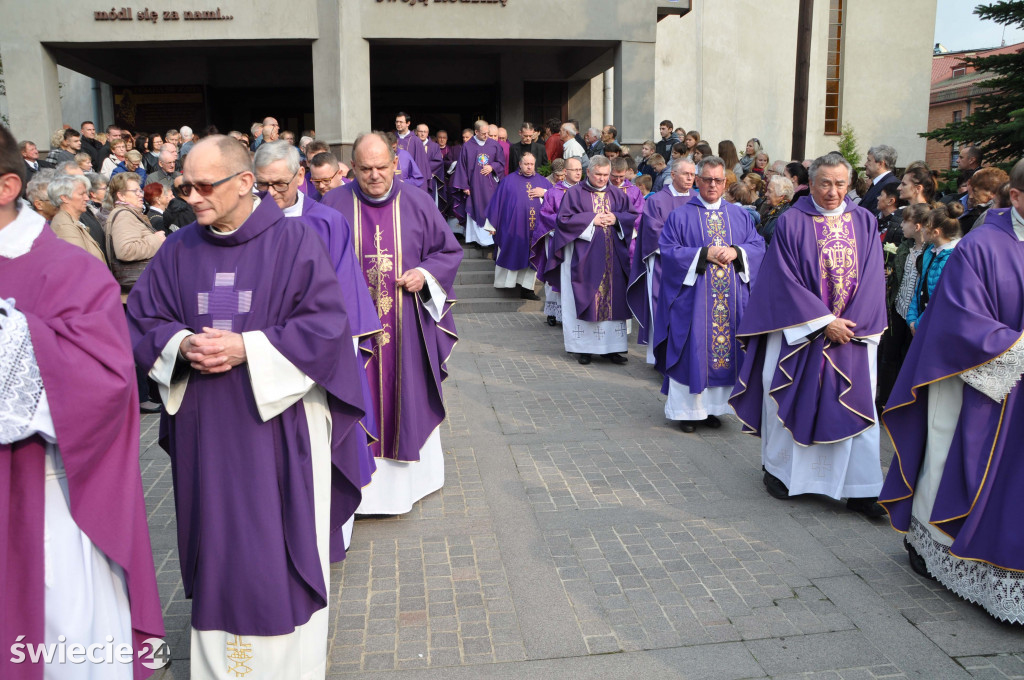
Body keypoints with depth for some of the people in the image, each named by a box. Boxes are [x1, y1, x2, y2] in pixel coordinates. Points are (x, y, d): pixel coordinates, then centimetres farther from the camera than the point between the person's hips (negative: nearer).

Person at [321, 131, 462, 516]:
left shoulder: (417, 203, 0)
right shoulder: (333, 205, -1)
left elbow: (449, 250, 7)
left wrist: (426, 274, -10)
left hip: (406, 328, 1)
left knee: (407, 398, 12)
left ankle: (407, 478, 30)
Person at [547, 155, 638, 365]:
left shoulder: (617, 195, 13)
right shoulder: (574, 193, 1)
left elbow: (632, 216, 12)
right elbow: (564, 219, -7)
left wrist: (616, 219, -8)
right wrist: (592, 219, -11)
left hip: (613, 257, 4)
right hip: (584, 257, -4)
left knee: (613, 298, 2)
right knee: (585, 299, -2)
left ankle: (612, 347, 8)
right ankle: (584, 347, 5)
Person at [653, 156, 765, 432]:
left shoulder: (740, 215, 12)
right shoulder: (680, 215, 1)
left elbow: (758, 246, 8)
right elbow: (667, 250, -8)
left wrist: (736, 252, -12)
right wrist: (704, 254, -15)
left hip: (731, 302, 4)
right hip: (692, 298, -3)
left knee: (725, 349, 6)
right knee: (692, 350, -2)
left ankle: (712, 407, 17)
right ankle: (688, 409, 9)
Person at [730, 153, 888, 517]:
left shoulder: (864, 222, 6)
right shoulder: (791, 221, -4)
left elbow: (871, 279, 3)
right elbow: (785, 279, -10)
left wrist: (849, 325, -9)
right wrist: (824, 322, -14)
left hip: (851, 333, 3)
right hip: (799, 332, -2)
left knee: (857, 405, 1)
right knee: (790, 401, 7)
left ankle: (861, 490, 7)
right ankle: (778, 469, 27)